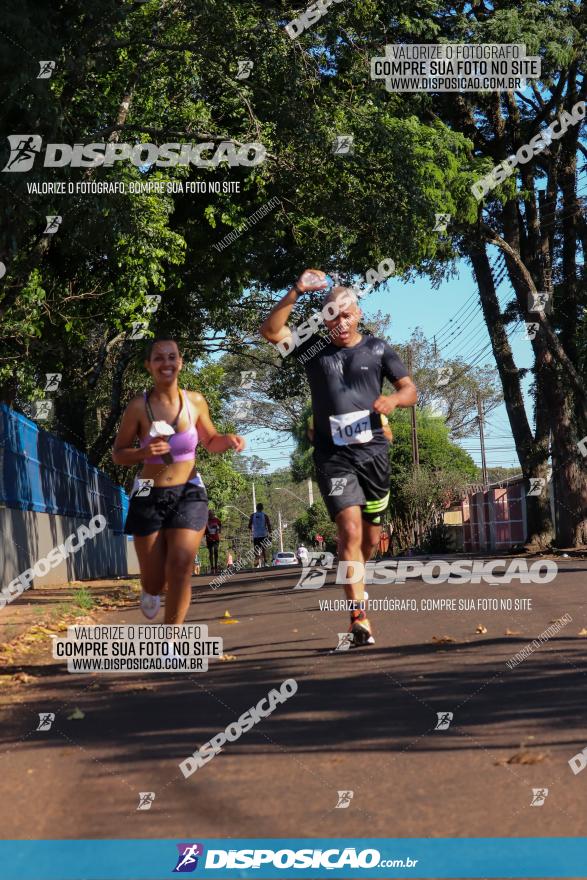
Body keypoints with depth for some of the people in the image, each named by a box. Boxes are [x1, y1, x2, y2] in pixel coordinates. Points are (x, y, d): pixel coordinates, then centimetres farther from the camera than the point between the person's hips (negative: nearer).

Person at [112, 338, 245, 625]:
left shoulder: (195, 401, -1)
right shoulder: (138, 406, -8)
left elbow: (210, 441, 16)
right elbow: (118, 453, 0)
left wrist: (228, 440, -7)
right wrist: (143, 453, -20)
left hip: (189, 494, 1)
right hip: (149, 496, -1)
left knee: (180, 567, -16)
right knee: (154, 580, 3)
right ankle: (152, 590, 44)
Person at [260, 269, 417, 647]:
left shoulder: (378, 349, 9)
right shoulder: (315, 348, 8)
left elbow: (410, 389, 7)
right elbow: (271, 330, -4)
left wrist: (394, 399, -16)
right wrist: (297, 292, -14)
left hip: (373, 450, 2)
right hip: (333, 455, -2)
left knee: (371, 535, 12)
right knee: (350, 531, -16)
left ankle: (354, 581, 43)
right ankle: (359, 617, -18)